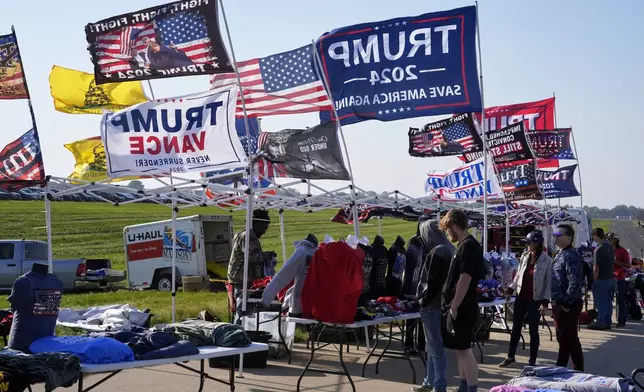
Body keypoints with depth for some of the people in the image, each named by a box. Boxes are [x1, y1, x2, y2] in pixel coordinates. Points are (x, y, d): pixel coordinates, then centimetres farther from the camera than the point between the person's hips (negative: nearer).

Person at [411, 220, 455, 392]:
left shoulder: (437, 251, -18)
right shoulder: (448, 249, 12)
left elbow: (433, 282, -21)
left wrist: (424, 301, -10)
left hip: (432, 306, -10)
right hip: (439, 303, 10)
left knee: (436, 348, -4)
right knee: (432, 346, 17)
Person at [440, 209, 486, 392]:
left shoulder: (468, 246, -16)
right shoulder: (464, 245, 14)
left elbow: (465, 279, -22)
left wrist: (454, 308, -20)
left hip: (462, 309, -10)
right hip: (458, 308, 10)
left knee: (464, 350, -6)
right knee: (461, 350, 15)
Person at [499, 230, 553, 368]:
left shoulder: (547, 260, -12)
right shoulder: (524, 256, 3)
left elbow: (548, 282, -10)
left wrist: (545, 301, -15)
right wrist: (511, 289, 10)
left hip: (535, 300, -5)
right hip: (521, 297, 5)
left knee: (533, 330, 4)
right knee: (516, 327, 13)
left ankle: (532, 361, 15)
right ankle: (511, 356, 25)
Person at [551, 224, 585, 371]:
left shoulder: (571, 256, -18)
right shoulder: (560, 254, 14)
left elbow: (575, 282, -26)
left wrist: (567, 303, -21)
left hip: (568, 306, -10)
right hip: (559, 304, 10)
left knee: (570, 339, -2)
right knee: (562, 338, 17)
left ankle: (578, 371, 8)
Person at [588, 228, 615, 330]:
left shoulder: (598, 249, -18)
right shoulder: (610, 247, 8)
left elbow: (596, 268, -19)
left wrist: (594, 279, -10)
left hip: (601, 279, -8)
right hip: (611, 278, 8)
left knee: (600, 303, 0)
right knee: (608, 302, 13)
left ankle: (600, 323, 5)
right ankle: (608, 322, 20)